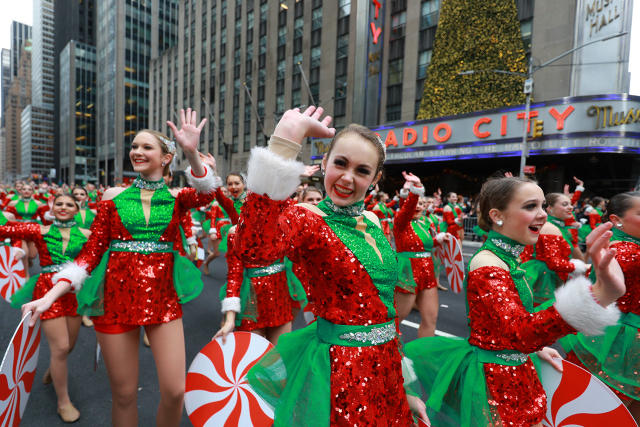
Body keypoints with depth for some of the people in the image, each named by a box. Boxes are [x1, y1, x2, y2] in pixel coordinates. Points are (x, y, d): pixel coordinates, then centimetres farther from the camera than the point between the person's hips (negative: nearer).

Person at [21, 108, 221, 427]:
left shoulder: (176, 197, 3)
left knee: (174, 392, 0)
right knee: (124, 394, 11)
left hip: (163, 298, 0)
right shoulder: (114, 196, 5)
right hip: (117, 296, 1)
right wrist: (50, 297, -5)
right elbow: (91, 252, 4)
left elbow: (207, 193, -19)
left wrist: (192, 153, -35)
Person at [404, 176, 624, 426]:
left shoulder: (508, 259, 5)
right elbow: (521, 333, -39)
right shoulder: (487, 265, -25)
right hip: (494, 378, -9)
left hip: (515, 371, 9)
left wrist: (537, 348, 12)